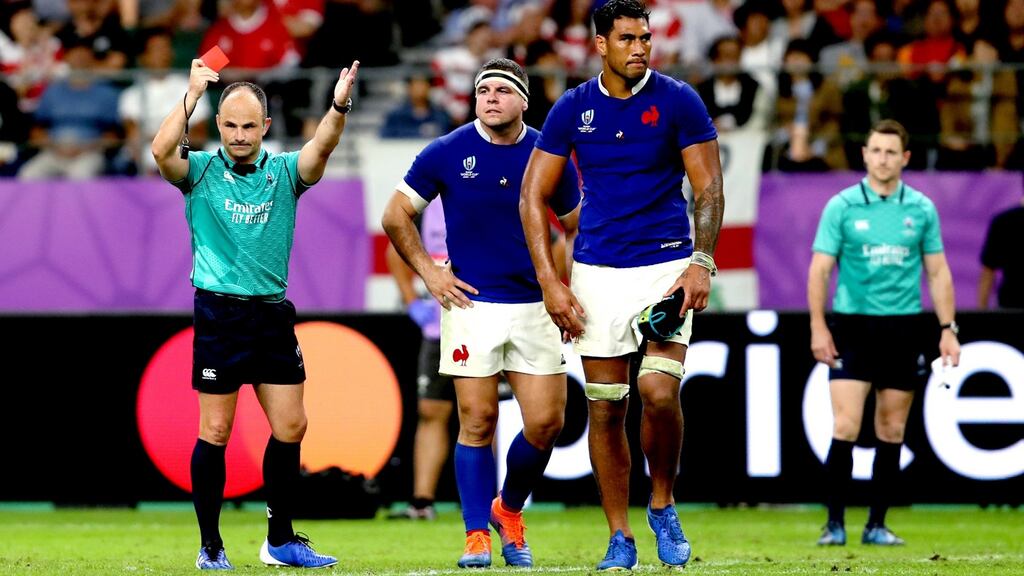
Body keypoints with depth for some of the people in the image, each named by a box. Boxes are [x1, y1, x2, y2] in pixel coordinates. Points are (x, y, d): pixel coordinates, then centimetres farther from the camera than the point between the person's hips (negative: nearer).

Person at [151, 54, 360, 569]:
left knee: (290, 426, 4)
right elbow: (162, 151, -20)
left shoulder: (284, 172, 6)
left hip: (273, 313, 3)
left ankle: (280, 540, 15)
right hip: (219, 312, -3)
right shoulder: (201, 171, 0)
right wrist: (193, 94, -26)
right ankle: (210, 545, 7)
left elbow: (321, 149, -13)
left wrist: (339, 107, -32)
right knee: (215, 431, -1)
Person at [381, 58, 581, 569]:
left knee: (546, 422, -2)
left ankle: (508, 509, 23)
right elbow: (396, 216, 6)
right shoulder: (447, 153, -3)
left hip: (536, 306, 2)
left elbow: (575, 224, 18)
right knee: (477, 421, -4)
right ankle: (477, 537, 4)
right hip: (472, 303, -2)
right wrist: (428, 272, 0)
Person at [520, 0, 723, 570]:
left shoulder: (678, 100, -2)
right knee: (605, 407, 1)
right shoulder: (572, 108, 3)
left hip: (667, 264, -2)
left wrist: (702, 263, -14)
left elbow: (709, 187, -1)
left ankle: (663, 506, 5)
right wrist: (551, 282, -2)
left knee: (659, 390, -18)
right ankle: (620, 538, 11)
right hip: (598, 271, 2)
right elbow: (534, 196, 7)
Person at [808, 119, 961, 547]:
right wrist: (818, 327, -8)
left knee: (891, 431, 5)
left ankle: (877, 524, 12)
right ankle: (835, 523, -4)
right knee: (845, 428, -10)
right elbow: (819, 269, 0)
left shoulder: (921, 208, 6)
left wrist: (948, 329, 4)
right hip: (853, 325, -2)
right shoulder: (841, 206, 0)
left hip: (904, 330, 2)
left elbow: (938, 272, 11)